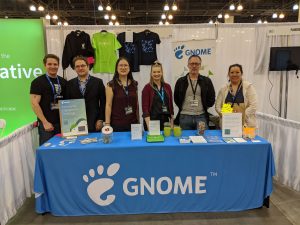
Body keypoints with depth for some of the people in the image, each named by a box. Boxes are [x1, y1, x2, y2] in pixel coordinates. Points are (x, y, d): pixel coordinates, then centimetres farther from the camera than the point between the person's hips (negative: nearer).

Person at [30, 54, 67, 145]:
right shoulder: (38, 82, -4)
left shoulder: (63, 82, 10)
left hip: (62, 122, 4)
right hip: (47, 124, -4)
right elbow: (34, 103, -9)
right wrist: (45, 122, -14)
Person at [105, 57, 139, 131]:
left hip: (133, 123, 3)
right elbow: (108, 105, -6)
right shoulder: (111, 85, -3)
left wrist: (138, 121, 11)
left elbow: (136, 103, 12)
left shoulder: (134, 84, 8)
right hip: (117, 124, -3)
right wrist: (107, 124, -11)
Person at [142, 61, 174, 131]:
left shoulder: (167, 86, 7)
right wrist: (149, 125, -17)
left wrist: (171, 122, 6)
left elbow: (170, 105, 10)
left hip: (165, 121, 4)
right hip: (152, 121, -4)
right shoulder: (147, 87, -6)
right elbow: (145, 107, -10)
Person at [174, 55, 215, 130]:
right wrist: (183, 108, 6)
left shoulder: (206, 81, 8)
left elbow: (211, 99, 10)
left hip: (201, 117, 0)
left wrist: (203, 107, 5)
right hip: (184, 117, 0)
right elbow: (176, 99, 12)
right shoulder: (180, 81, 8)